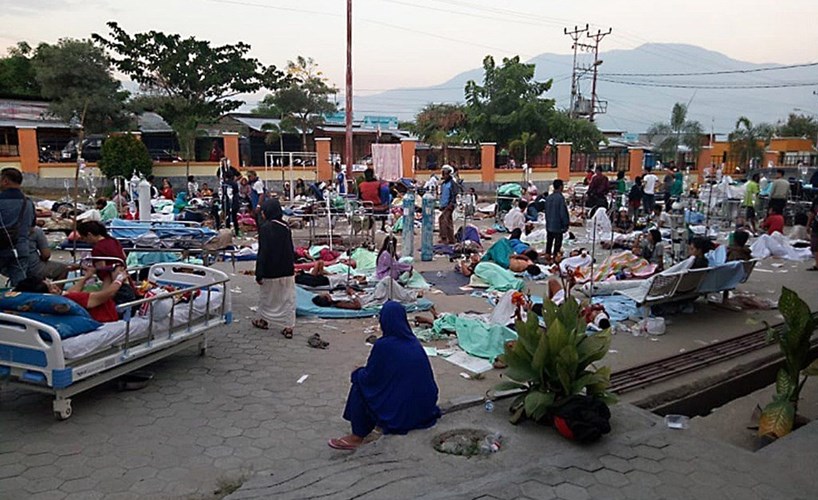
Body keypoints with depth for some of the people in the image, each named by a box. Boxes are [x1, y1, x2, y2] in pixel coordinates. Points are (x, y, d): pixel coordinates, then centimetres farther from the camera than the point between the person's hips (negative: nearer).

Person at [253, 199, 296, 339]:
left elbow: (263, 252, -17)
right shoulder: (285, 227, 2)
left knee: (267, 296, 15)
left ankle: (264, 320, 32)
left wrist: (259, 273, -13)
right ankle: (288, 326, 7)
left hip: (270, 271, -4)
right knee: (287, 298, 7)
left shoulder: (265, 228, -15)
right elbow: (291, 250, 9)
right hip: (287, 270, 5)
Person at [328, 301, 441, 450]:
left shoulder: (383, 345, -17)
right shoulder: (414, 342, 3)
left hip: (399, 415, -7)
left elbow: (368, 377, -8)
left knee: (359, 382, 8)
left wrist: (357, 374, 14)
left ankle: (357, 437, 13)